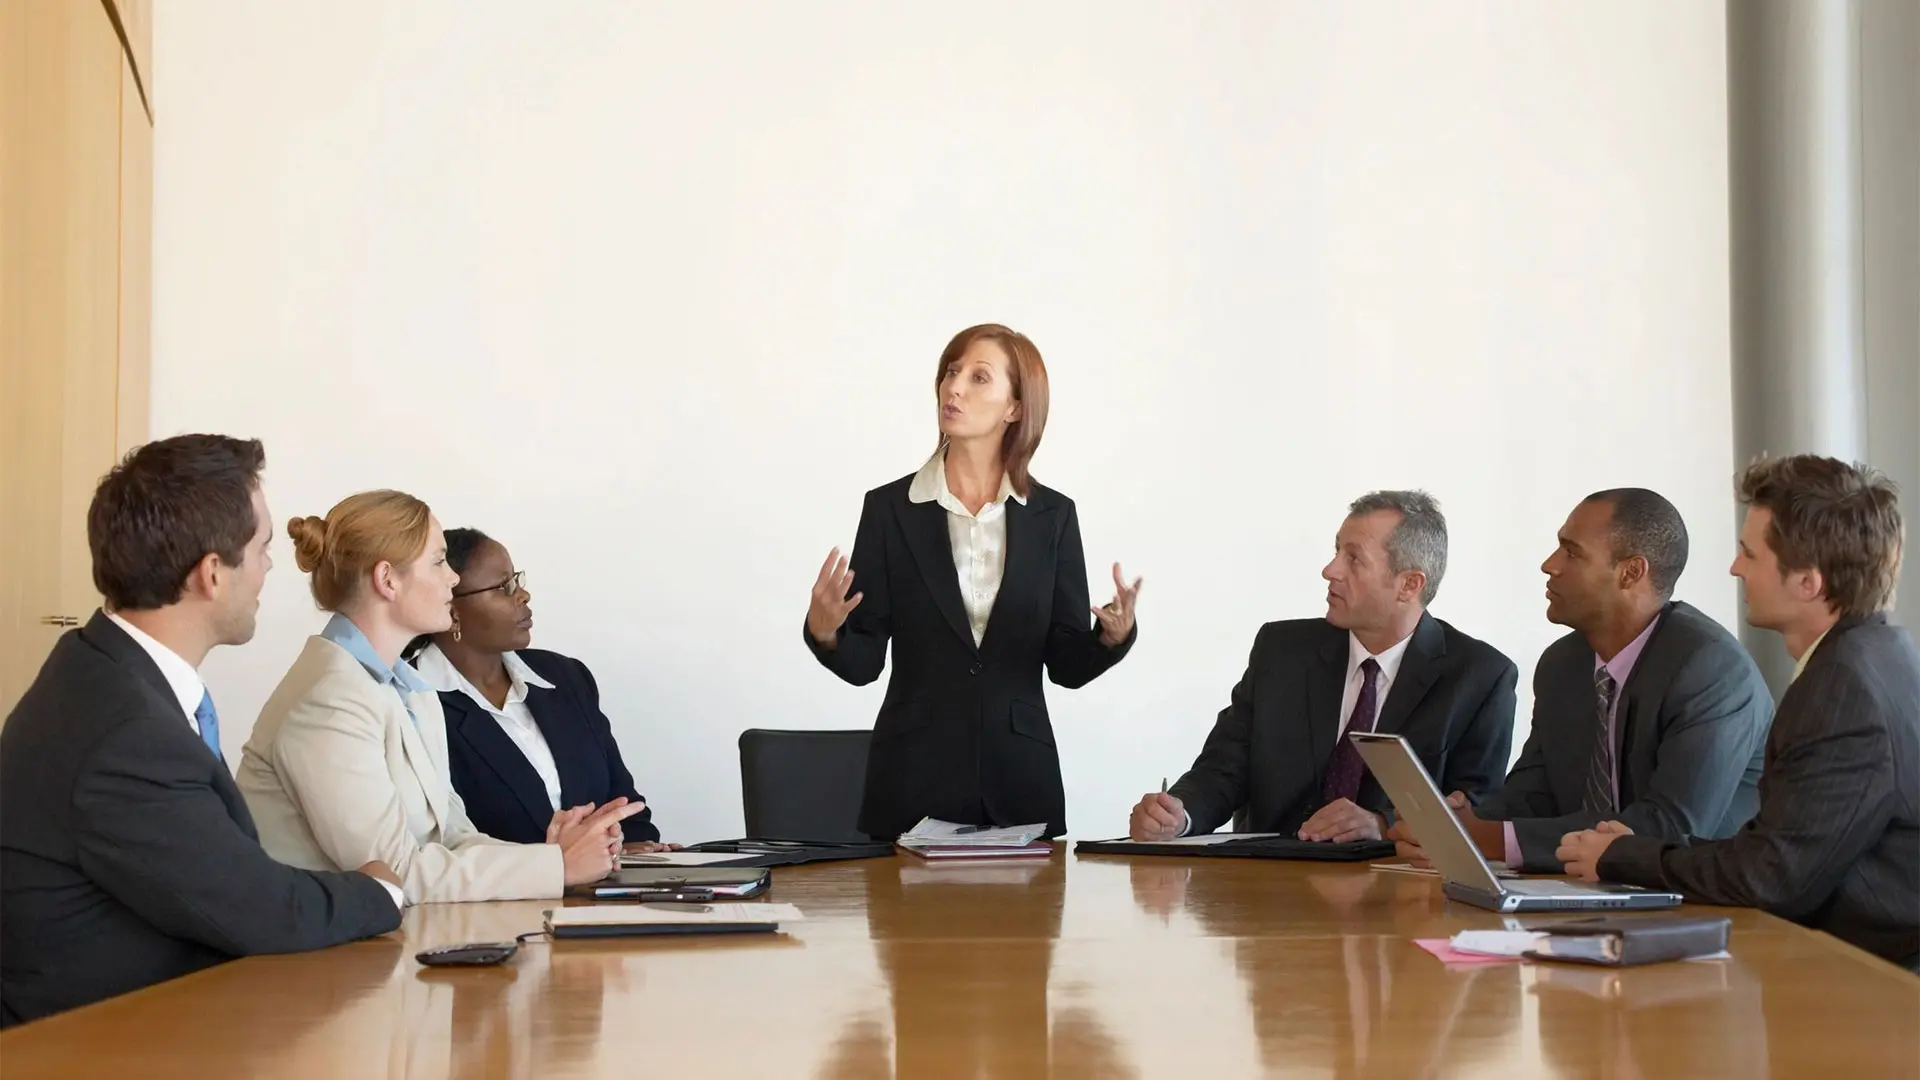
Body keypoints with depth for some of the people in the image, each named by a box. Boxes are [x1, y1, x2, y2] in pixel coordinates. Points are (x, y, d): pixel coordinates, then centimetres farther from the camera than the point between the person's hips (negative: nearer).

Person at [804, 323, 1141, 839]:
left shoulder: (1052, 515, 3)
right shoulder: (889, 507, 0)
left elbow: (1067, 664, 2)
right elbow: (863, 661, -1)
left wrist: (1113, 635, -17)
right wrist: (825, 633, -20)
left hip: (1020, 777, 1)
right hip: (913, 776, -1)